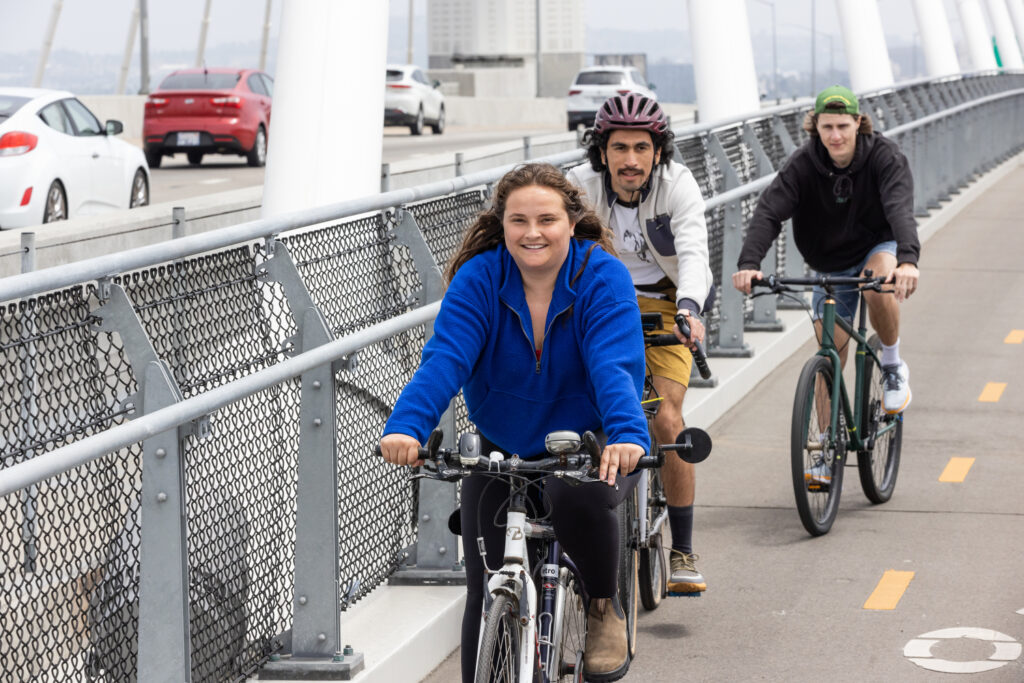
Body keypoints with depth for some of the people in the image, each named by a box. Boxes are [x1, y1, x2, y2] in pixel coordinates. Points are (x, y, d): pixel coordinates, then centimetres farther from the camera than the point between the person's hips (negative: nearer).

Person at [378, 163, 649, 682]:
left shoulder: (603, 278, -15)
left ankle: (605, 608, -8)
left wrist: (627, 434, -49)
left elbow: (615, 365, -29)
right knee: (487, 598, -1)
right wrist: (406, 426, -43)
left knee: (577, 497, -36)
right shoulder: (479, 279, -11)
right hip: (501, 454, 3)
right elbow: (445, 358, -24)